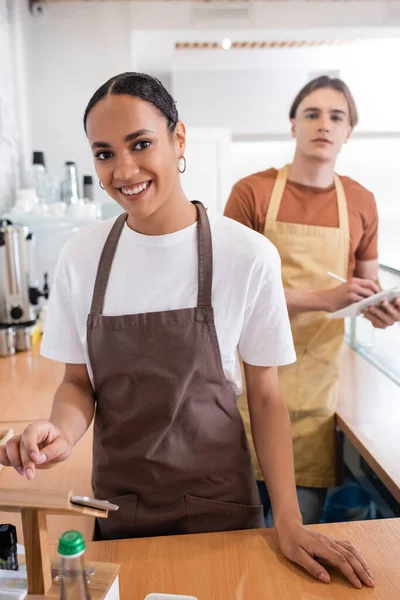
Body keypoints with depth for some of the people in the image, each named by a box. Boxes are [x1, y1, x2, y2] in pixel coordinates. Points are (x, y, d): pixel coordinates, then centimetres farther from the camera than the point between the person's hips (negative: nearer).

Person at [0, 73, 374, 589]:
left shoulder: (249, 255, -15)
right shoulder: (80, 258, -8)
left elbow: (265, 395, -7)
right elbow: (78, 382, 1)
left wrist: (288, 521, -10)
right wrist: (62, 431, -20)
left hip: (219, 506, -1)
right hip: (117, 507, 2)